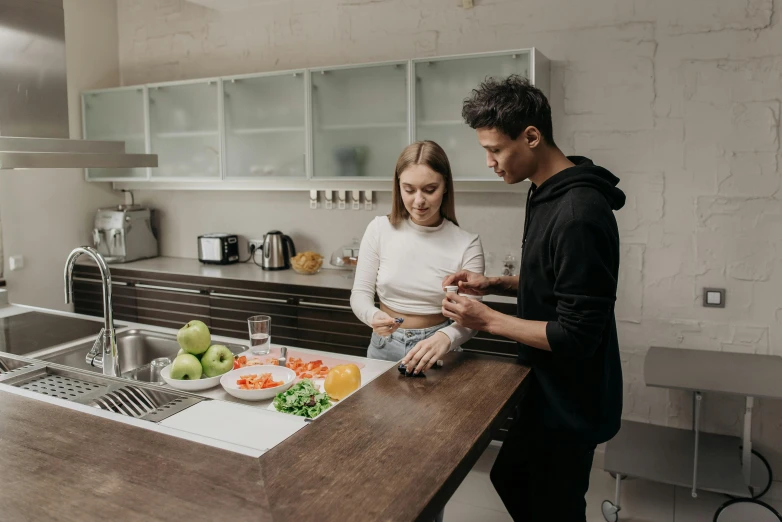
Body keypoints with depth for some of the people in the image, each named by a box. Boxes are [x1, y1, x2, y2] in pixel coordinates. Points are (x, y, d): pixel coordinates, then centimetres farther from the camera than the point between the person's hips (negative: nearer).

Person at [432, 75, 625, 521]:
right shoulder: (547, 192, 3)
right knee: (511, 478, 25)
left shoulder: (579, 215, -28)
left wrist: (488, 319, -20)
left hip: (571, 403, -9)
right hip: (548, 389, 9)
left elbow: (577, 335, -27)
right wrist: (496, 284, 0)